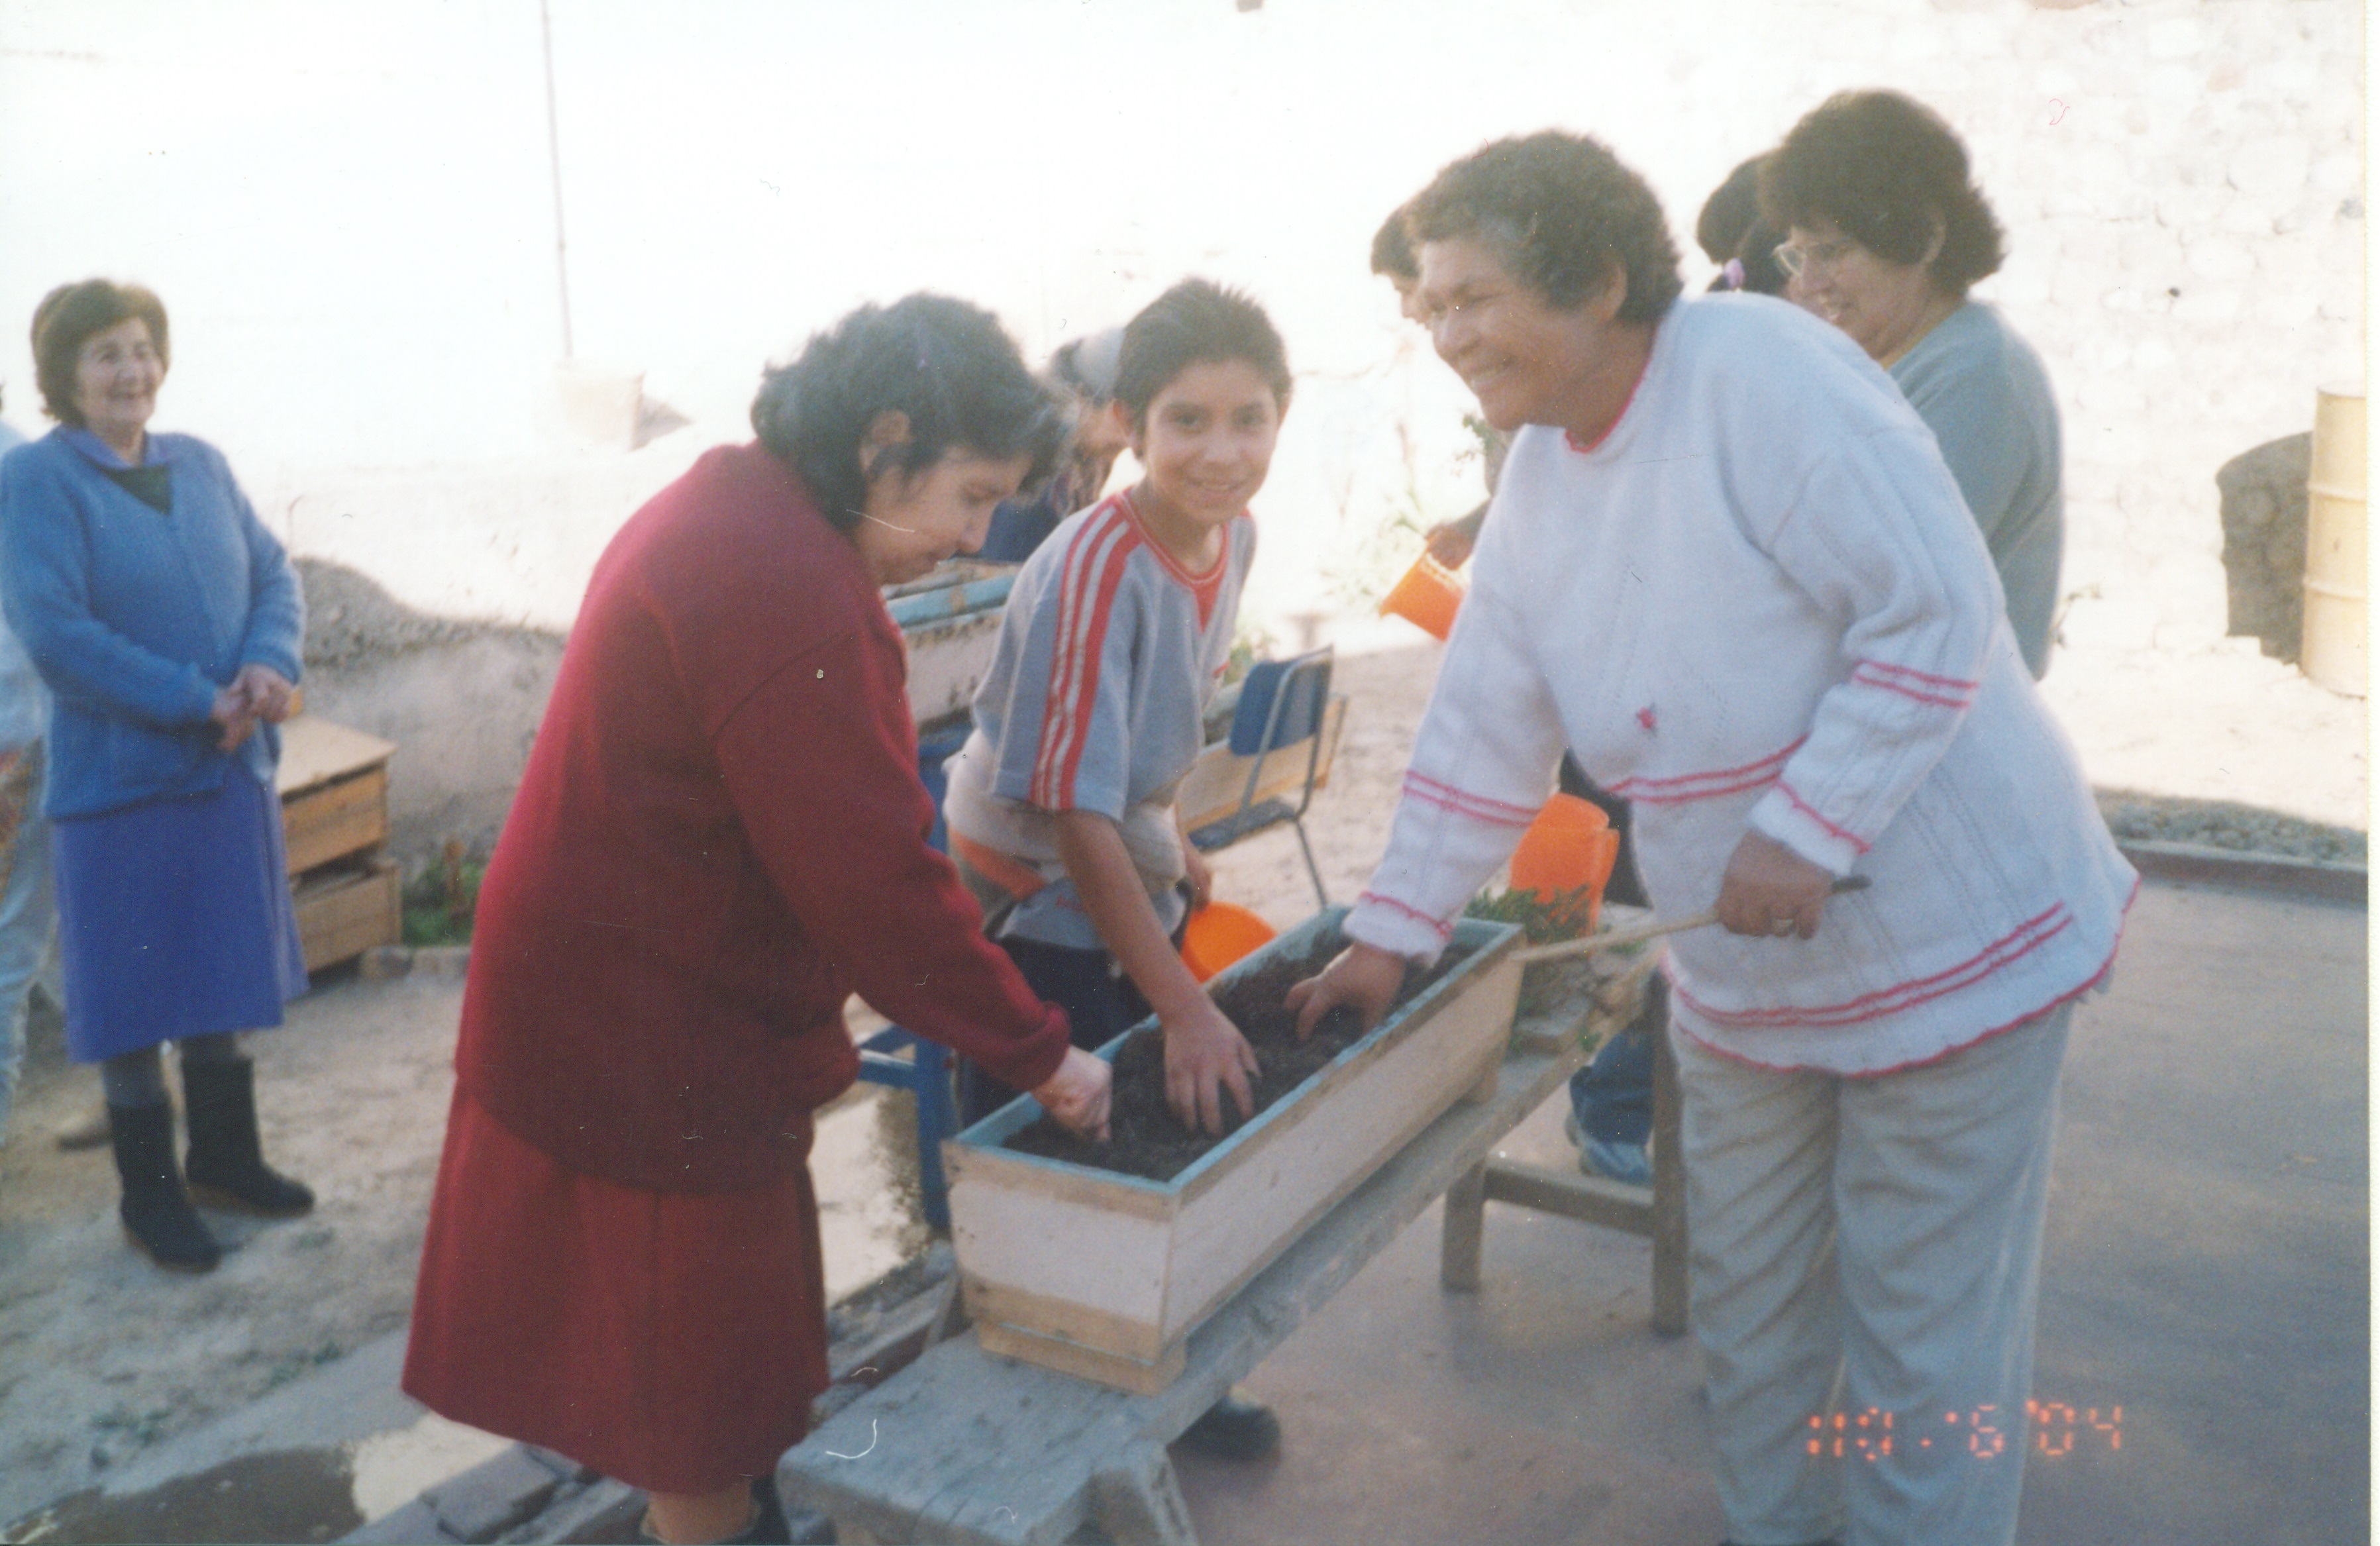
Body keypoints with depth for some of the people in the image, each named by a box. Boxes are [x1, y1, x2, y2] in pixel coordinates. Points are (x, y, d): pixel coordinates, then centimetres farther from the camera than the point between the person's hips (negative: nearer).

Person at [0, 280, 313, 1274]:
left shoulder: (200, 465, 7)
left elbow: (274, 576, 5)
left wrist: (268, 667, -15)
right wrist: (199, 702, -19)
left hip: (229, 766, 5)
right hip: (117, 775, -5)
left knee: (225, 974, 15)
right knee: (133, 996, 5)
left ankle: (224, 1156, 32)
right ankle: (149, 1192, 21)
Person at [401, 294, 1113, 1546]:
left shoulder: (722, 510, 6)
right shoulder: (790, 588, -27)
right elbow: (877, 882, -27)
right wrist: (1041, 1055, -16)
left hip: (593, 999, 10)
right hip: (649, 1040, -10)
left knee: (695, 1339, 24)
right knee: (706, 1392, 9)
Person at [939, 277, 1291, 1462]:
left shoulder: (1232, 536, -3)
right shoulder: (1094, 568, -28)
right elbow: (1072, 813, -28)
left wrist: (1177, 853, 16)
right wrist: (1184, 1007, -28)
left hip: (1133, 884, 8)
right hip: (1034, 909, -7)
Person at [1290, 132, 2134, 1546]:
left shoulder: (1765, 372, -19)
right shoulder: (1540, 475, 4)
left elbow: (1937, 611, -22)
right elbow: (1488, 725, 7)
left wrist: (1803, 829, -26)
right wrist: (1390, 936, 7)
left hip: (1947, 933, -7)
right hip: (1745, 974, 7)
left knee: (1922, 1326, 7)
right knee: (1752, 1312, 18)